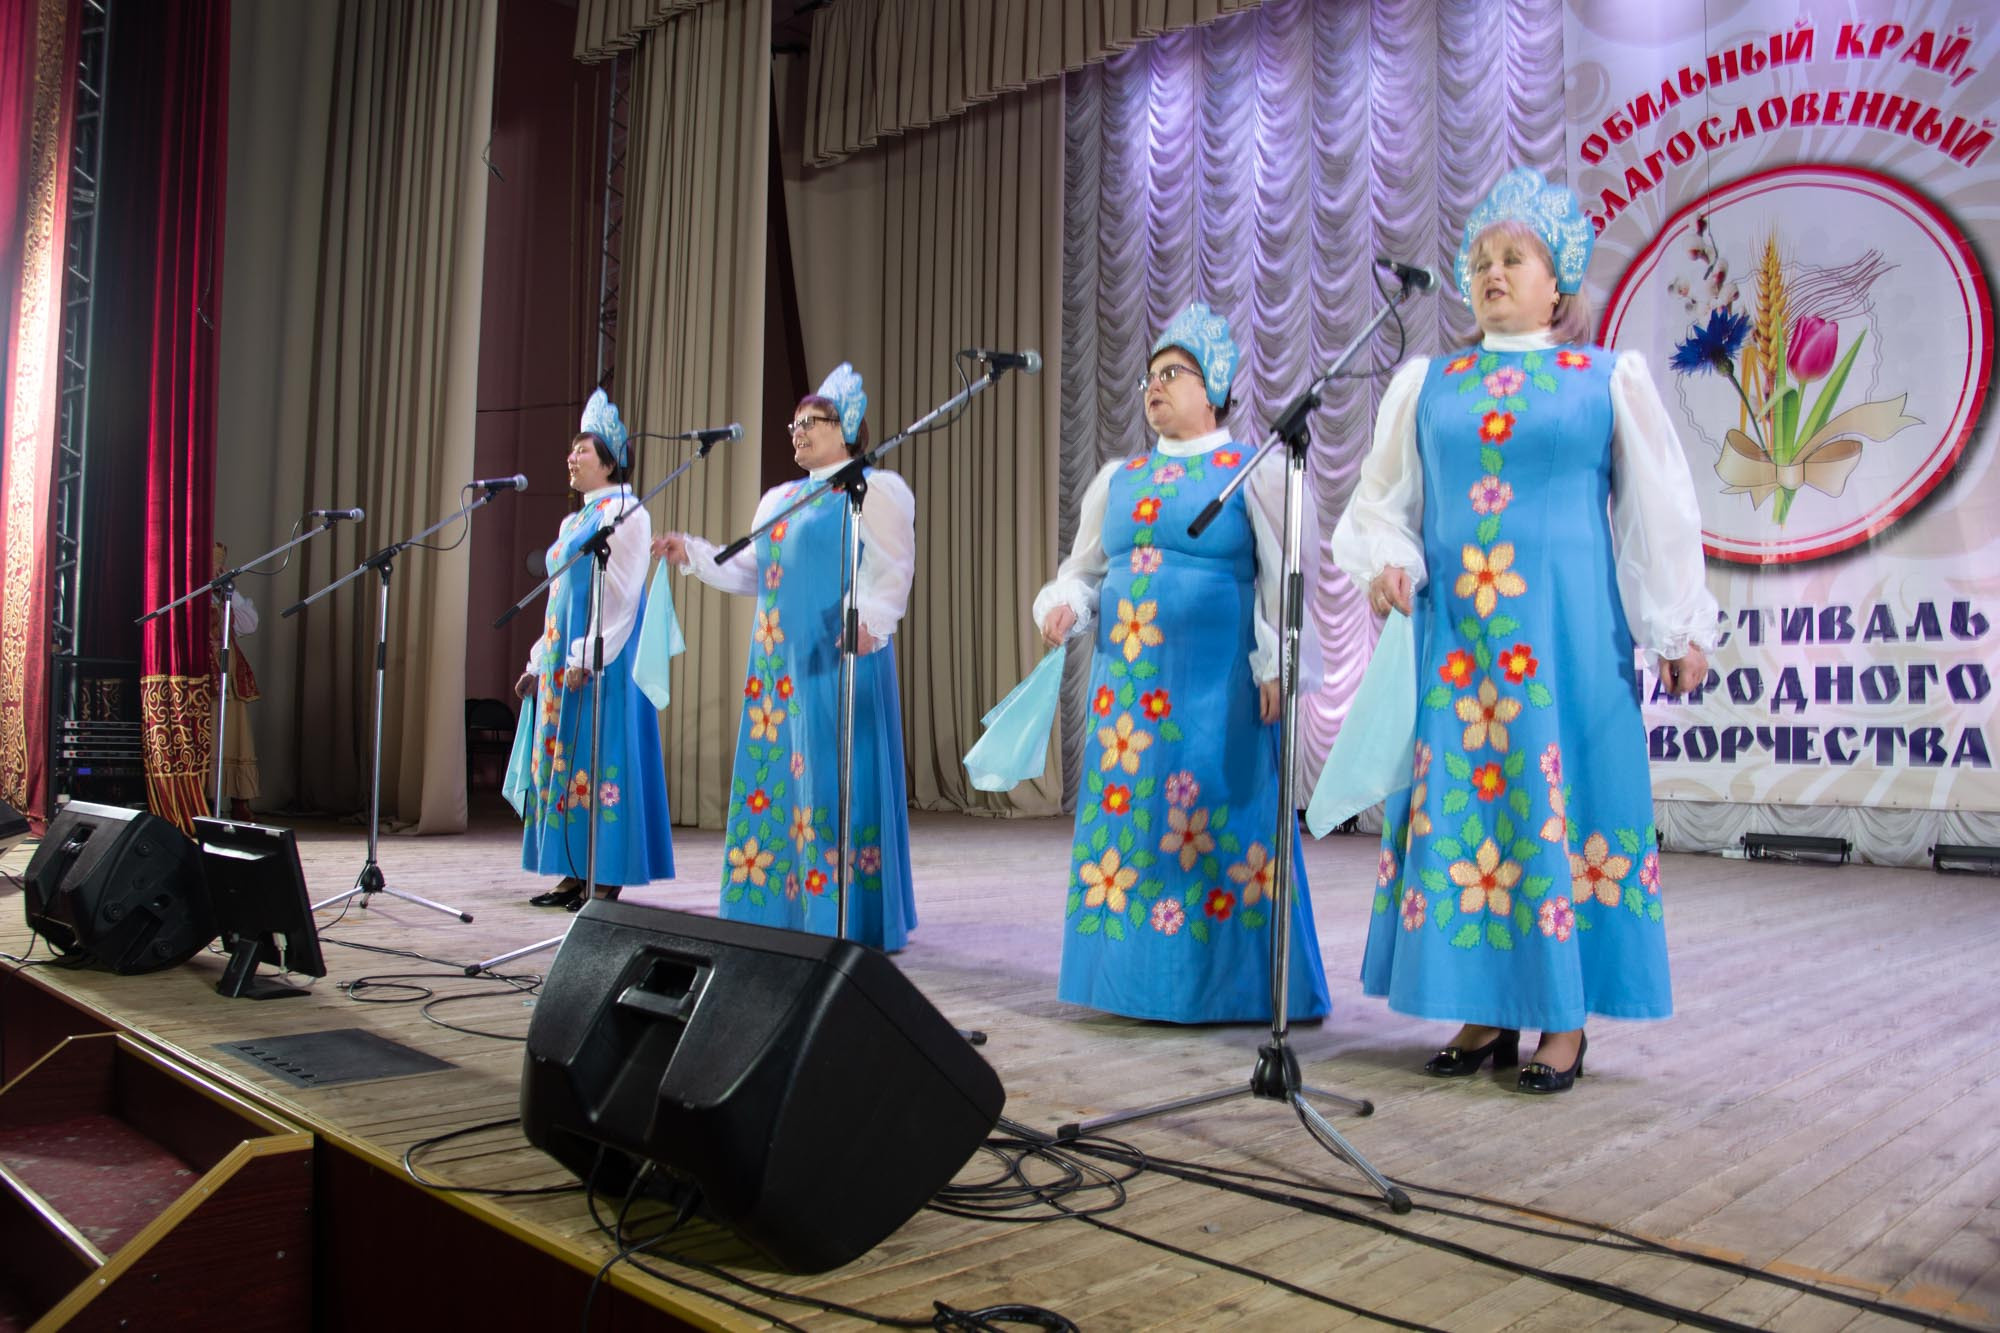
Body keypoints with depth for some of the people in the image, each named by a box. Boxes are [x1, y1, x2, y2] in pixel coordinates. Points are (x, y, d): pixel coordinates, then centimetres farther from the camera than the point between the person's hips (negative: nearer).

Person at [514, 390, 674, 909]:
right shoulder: (574, 521, 20)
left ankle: (608, 879, -4)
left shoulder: (624, 512, -7)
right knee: (561, 756, 7)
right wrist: (539, 662, 17)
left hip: (601, 658, -9)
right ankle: (573, 875, 12)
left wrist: (588, 655, -23)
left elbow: (621, 592, -16)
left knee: (597, 757, -8)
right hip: (562, 658, 9)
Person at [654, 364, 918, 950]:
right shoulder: (778, 499, 21)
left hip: (840, 661, -7)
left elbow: (893, 571, -12)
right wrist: (692, 552, 8)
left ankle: (849, 919, -2)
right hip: (781, 665, 7)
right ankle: (783, 912, 13)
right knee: (778, 778, 6)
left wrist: (871, 617, -29)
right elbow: (749, 574, 20)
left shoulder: (876, 489, -1)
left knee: (836, 782, -8)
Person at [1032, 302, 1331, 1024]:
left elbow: (1284, 578, -4)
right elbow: (1082, 570, 21)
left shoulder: (1255, 471, 1)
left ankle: (1221, 982, 7)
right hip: (1126, 685, 6)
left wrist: (1276, 667, -12)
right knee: (1128, 813, 6)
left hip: (1214, 686, -5)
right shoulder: (1117, 479, 17)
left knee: (1212, 820, -4)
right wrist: (1064, 605, 1)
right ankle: (1138, 975, 17)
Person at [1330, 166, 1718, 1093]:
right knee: (1456, 797, 2)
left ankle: (1565, 1019, 9)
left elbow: (1659, 512, 6)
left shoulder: (1609, 379, 7)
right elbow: (1380, 500, 13)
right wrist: (1386, 563, -7)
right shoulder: (1425, 384, 13)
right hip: (1451, 629, 3)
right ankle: (1484, 1012, 13)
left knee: (1559, 794, -3)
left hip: (1567, 629, -2)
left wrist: (1680, 630, 3)